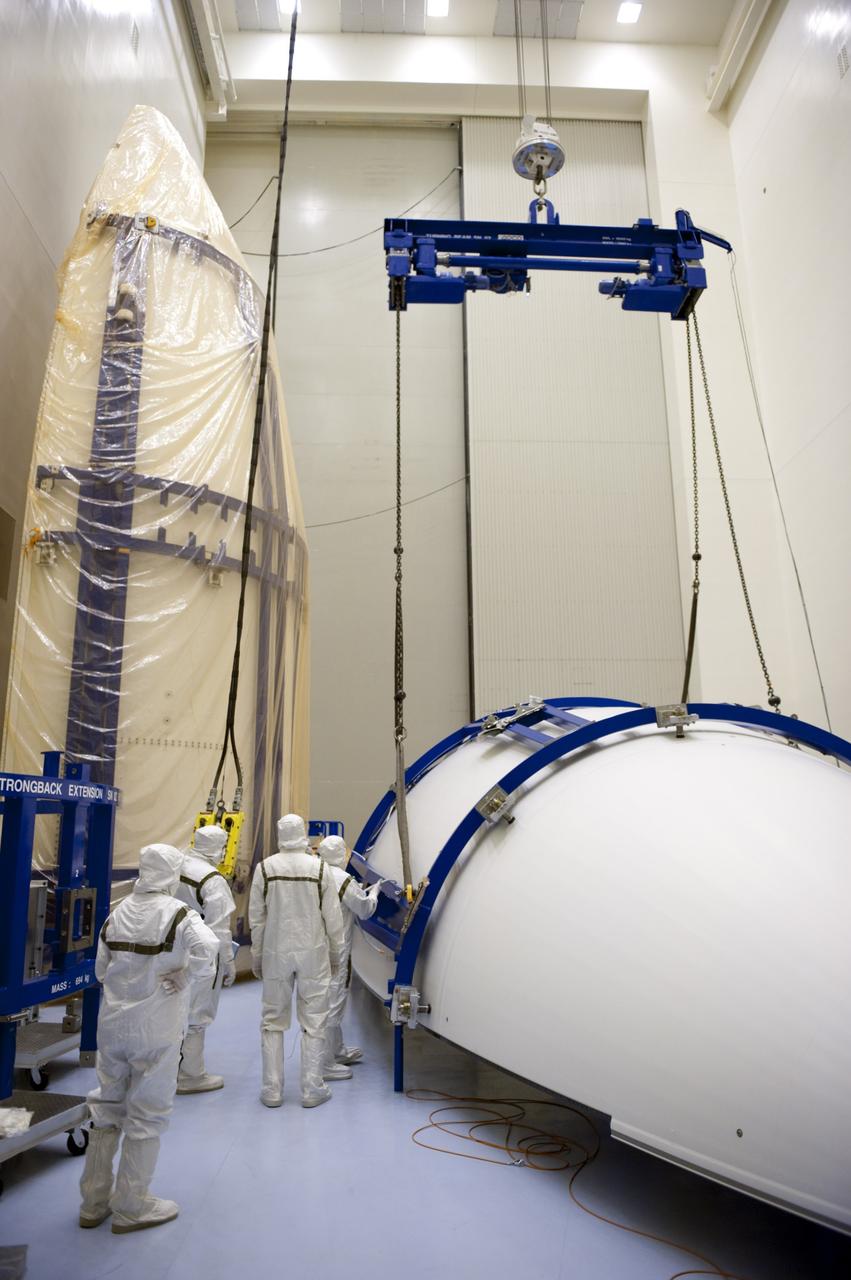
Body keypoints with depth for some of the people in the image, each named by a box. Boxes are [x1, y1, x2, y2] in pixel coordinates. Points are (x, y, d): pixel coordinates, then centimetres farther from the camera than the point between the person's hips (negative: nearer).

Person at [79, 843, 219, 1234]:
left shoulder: (118, 913, 3)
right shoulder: (179, 914, -15)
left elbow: (100, 969, 7)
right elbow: (207, 948, -33)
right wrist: (183, 979, -16)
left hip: (113, 1023, 6)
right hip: (156, 1029, -5)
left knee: (107, 1107, 20)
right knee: (147, 1113, 9)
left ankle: (93, 1202, 32)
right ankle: (131, 1207, 22)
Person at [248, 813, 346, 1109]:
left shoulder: (265, 868, -6)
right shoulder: (319, 868, -7)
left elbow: (256, 917, 0)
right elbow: (333, 917, -3)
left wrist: (257, 957, 11)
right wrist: (336, 954, 10)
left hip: (276, 953, 1)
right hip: (313, 953, -1)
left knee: (273, 1021, 13)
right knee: (314, 1022, 9)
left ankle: (272, 1090, 17)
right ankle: (312, 1089, 14)